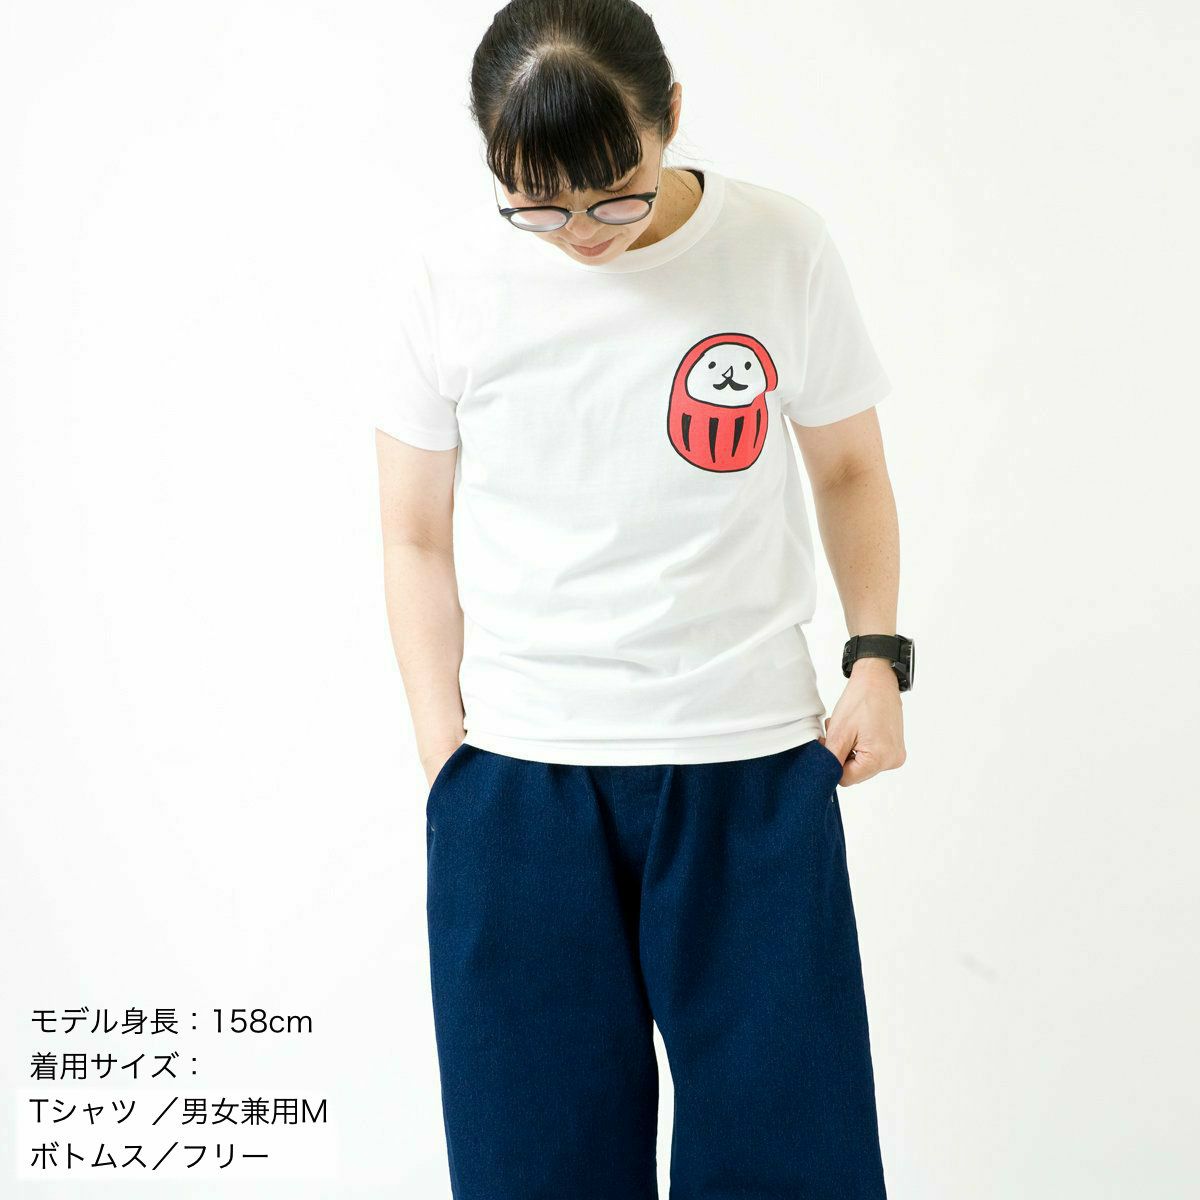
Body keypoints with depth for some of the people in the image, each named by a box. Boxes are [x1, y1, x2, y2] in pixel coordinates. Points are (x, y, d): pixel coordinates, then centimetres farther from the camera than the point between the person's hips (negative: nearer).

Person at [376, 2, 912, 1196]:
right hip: (515, 773, 0)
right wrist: (442, 746, 0)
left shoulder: (782, 246, -3)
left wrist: (876, 658, 0)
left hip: (753, 757, 0)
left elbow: (848, 468, 10)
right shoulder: (452, 268, -3)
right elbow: (417, 534, 5)